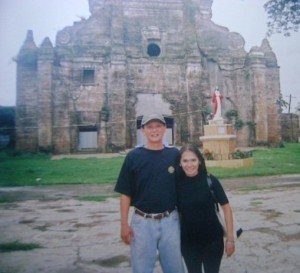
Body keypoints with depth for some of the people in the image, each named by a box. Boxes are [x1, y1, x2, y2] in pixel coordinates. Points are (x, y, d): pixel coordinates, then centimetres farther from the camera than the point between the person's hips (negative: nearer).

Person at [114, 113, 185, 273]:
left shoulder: (174, 154, 0)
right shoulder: (133, 156, -5)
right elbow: (125, 193, -2)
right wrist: (124, 224, -5)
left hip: (170, 220, 2)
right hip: (142, 221, -1)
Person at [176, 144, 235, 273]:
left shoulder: (210, 181, -13)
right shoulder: (178, 184, -8)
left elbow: (226, 207, -7)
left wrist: (230, 238, -8)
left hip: (212, 240, -1)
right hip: (188, 241, 2)